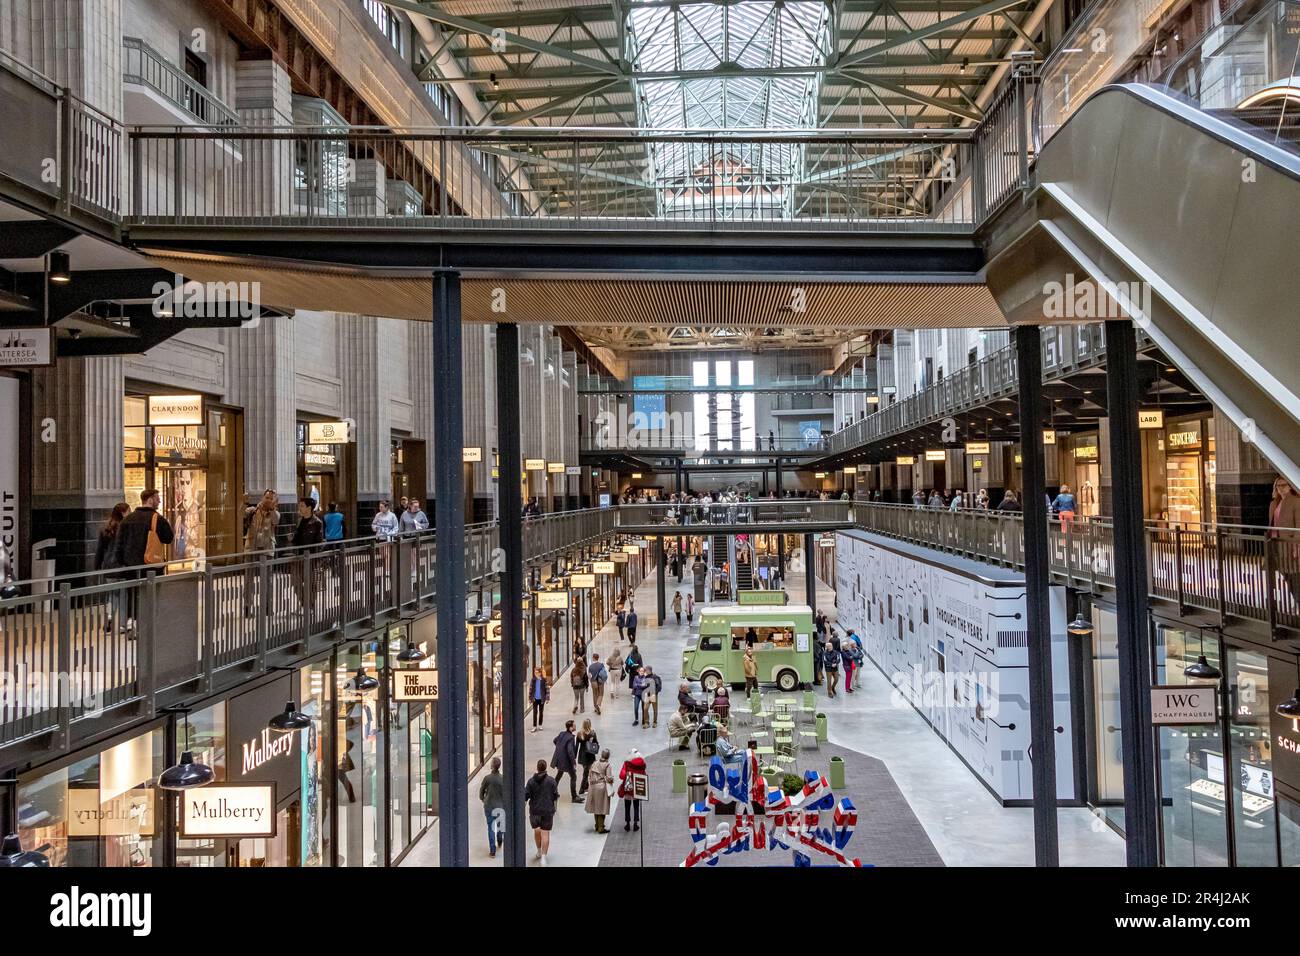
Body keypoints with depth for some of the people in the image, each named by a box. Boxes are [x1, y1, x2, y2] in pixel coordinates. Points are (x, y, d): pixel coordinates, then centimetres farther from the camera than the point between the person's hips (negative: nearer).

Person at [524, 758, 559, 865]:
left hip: (535, 810, 2)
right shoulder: (551, 781, -8)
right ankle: (543, 857, -9)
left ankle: (539, 852, 35)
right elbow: (555, 796, -4)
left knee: (536, 830, 23)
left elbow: (525, 796, -8)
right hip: (548, 810, -2)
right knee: (545, 833, 0)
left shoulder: (531, 781, -7)